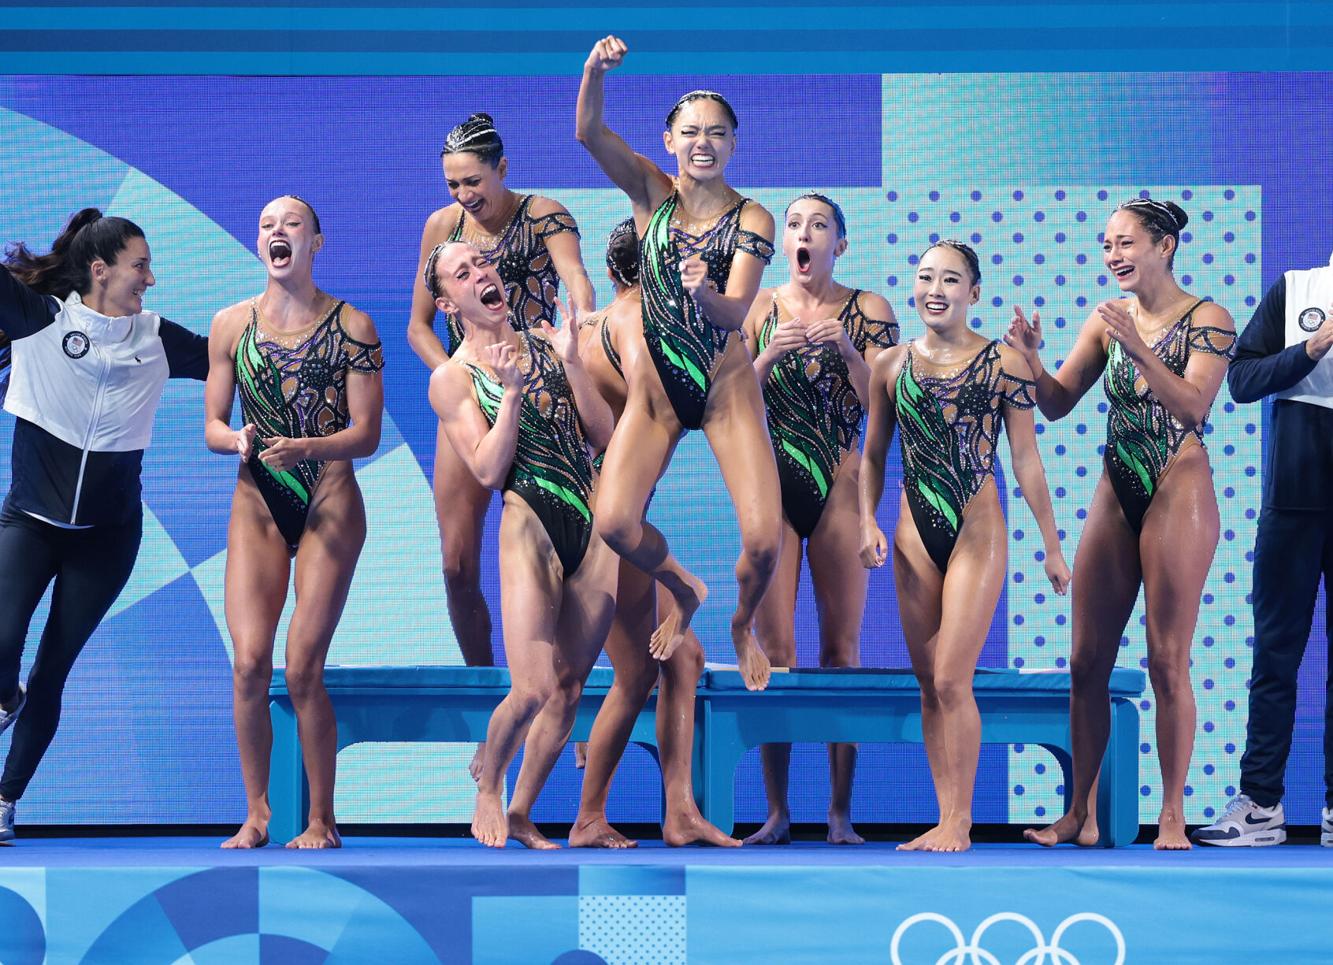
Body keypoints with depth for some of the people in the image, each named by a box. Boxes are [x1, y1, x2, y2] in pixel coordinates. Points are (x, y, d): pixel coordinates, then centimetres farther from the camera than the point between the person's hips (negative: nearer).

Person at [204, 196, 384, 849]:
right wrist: (237, 440, -13)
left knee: (303, 669, -10)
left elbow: (366, 434, -4)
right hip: (256, 505, 3)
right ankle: (256, 814, 2)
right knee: (249, 662, -11)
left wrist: (305, 447, -21)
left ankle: (322, 821, 3)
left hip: (329, 503, -3)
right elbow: (212, 425, 10)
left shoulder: (351, 326, 0)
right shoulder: (231, 324, 8)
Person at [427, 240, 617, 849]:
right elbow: (488, 471, -9)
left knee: (569, 687, 6)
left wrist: (570, 361, -6)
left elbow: (604, 434, 6)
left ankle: (521, 816, 19)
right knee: (533, 688, -14)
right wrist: (511, 390, -18)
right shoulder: (452, 380, 0)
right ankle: (488, 791, 14)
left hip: (595, 523, 4)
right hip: (531, 526, -4)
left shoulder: (545, 340, 11)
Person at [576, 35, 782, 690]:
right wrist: (595, 70, -37)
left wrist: (705, 293, -41)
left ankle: (743, 623, 23)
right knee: (614, 525, -16)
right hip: (655, 390, 1)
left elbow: (734, 313, -19)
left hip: (728, 392, -1)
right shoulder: (652, 192, -3)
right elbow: (588, 132, -18)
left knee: (764, 541, -14)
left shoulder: (752, 219, -7)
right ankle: (683, 591, 20)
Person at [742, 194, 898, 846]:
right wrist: (767, 357, -14)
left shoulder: (866, 310, 2)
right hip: (771, 488, 1)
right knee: (773, 646, -3)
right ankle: (777, 812, 0)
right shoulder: (760, 310, 6)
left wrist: (847, 348, -17)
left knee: (842, 647, -1)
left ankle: (840, 812, 1)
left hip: (840, 486, -1)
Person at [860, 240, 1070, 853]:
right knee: (928, 684, 5)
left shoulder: (1003, 363, -4)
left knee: (951, 681, -10)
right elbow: (873, 456, 14)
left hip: (977, 532, -4)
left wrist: (1052, 546, 1)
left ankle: (960, 823, -2)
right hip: (914, 535, 4)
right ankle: (946, 820, 11)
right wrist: (867, 522, 0)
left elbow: (1025, 459, -1)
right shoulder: (890, 365, 6)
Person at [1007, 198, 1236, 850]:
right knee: (1087, 662, 4)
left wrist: (1139, 349, -29)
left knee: (1167, 662, -5)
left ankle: (1172, 817, 1)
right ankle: (1081, 815, 11)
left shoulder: (1208, 320, -6)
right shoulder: (1108, 319, 9)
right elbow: (1057, 404, 8)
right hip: (1114, 496, 5)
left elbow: (1192, 408, -19)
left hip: (1177, 495, -5)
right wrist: (1031, 358, -10)